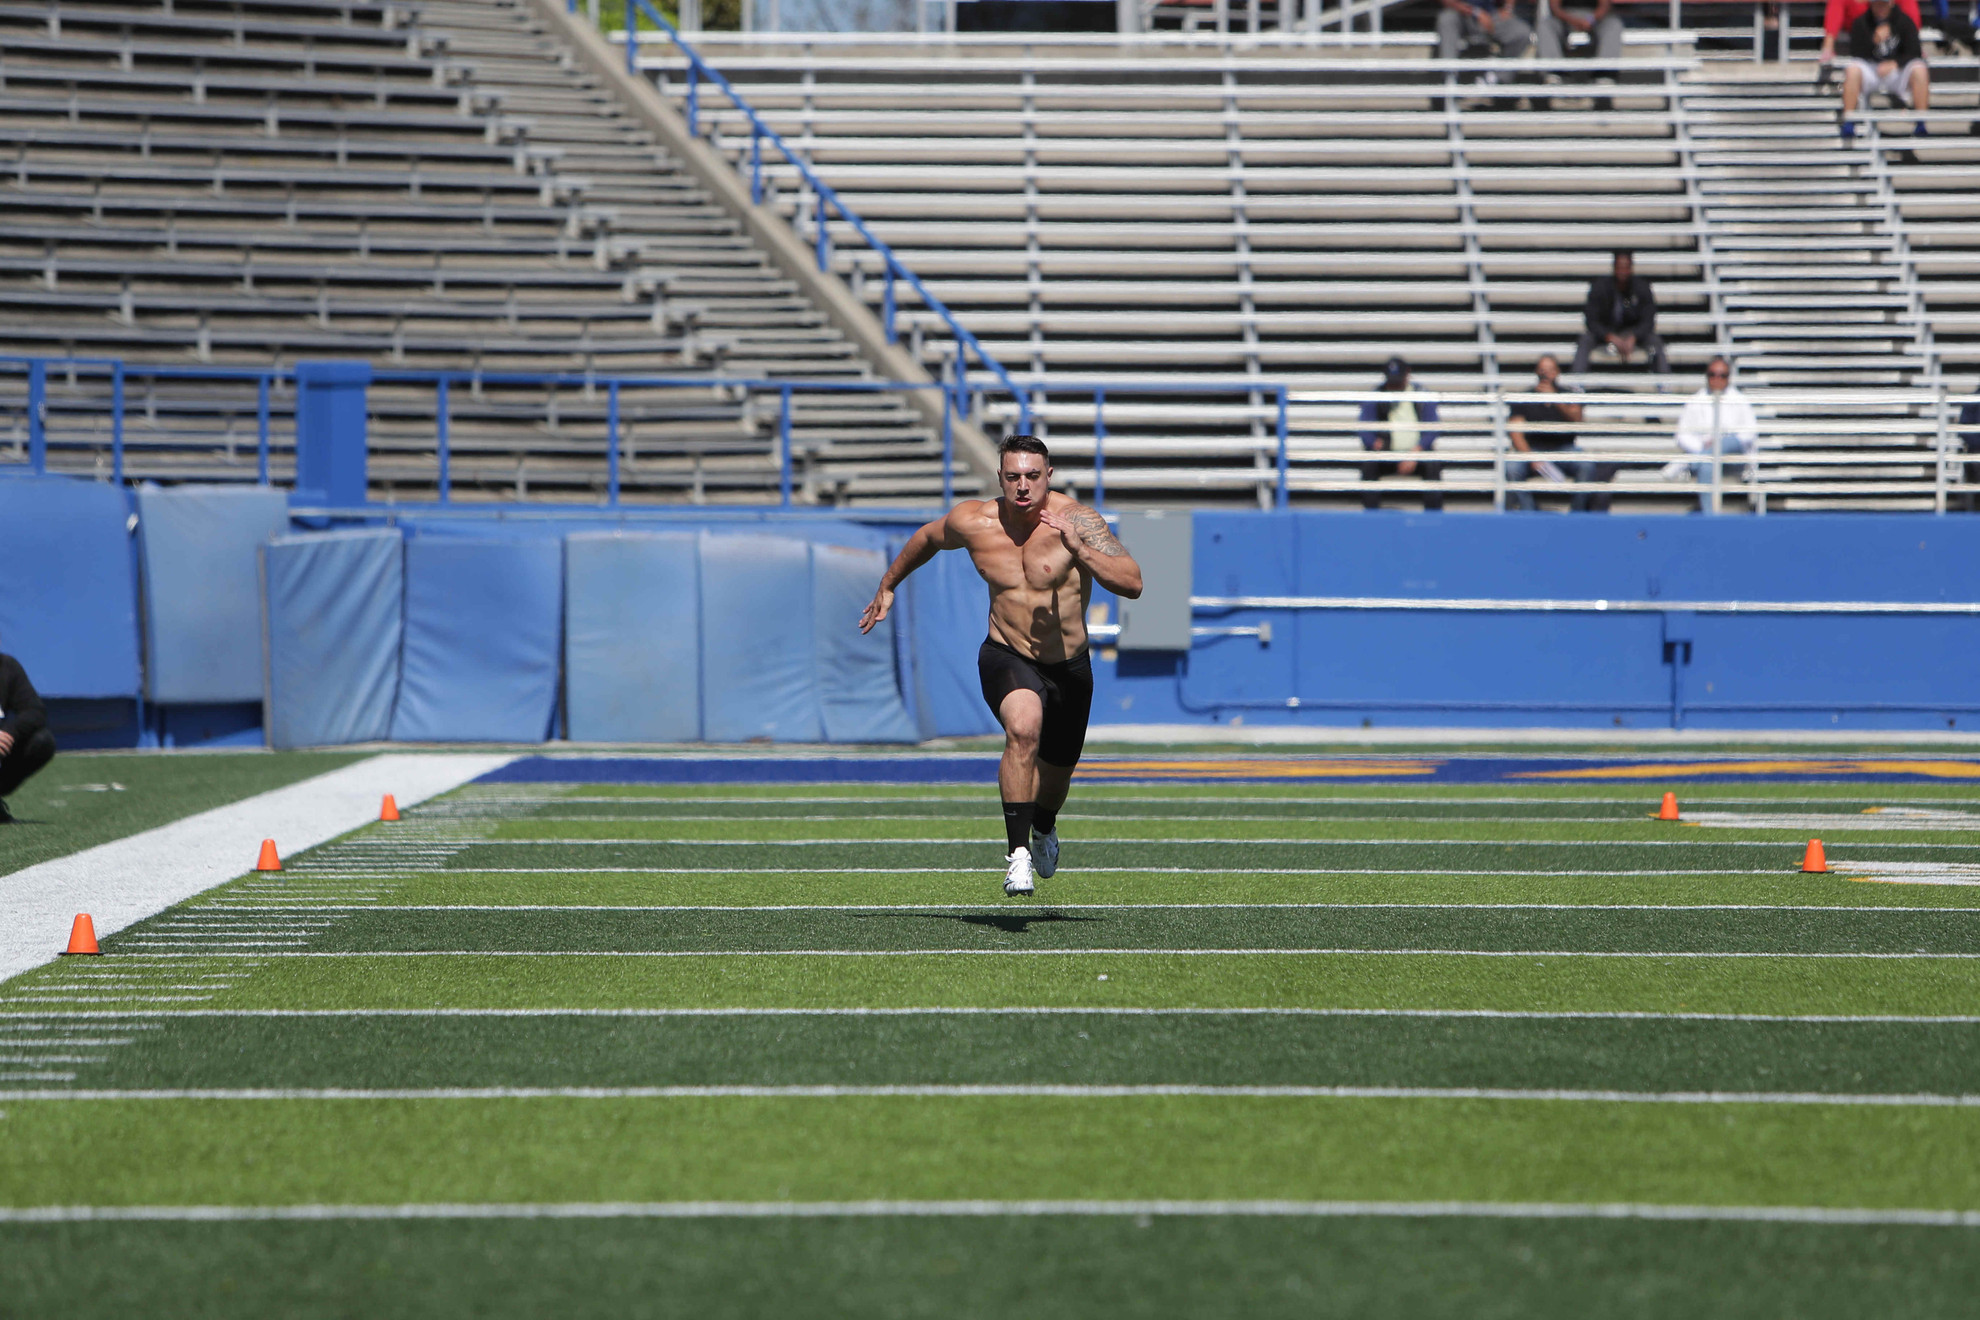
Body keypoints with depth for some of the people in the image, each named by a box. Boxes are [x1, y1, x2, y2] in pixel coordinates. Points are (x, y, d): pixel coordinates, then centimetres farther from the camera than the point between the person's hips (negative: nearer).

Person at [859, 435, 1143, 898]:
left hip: (1070, 667, 1)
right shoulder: (972, 521, -11)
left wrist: (1079, 550, -41)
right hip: (1006, 658, -1)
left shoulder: (1076, 520, -19)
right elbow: (926, 539, 13)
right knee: (1024, 726, -34)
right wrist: (887, 587, 24)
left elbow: (1132, 584, -28)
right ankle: (1018, 852, -30)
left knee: (1055, 771, 20)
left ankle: (1044, 828, 57)